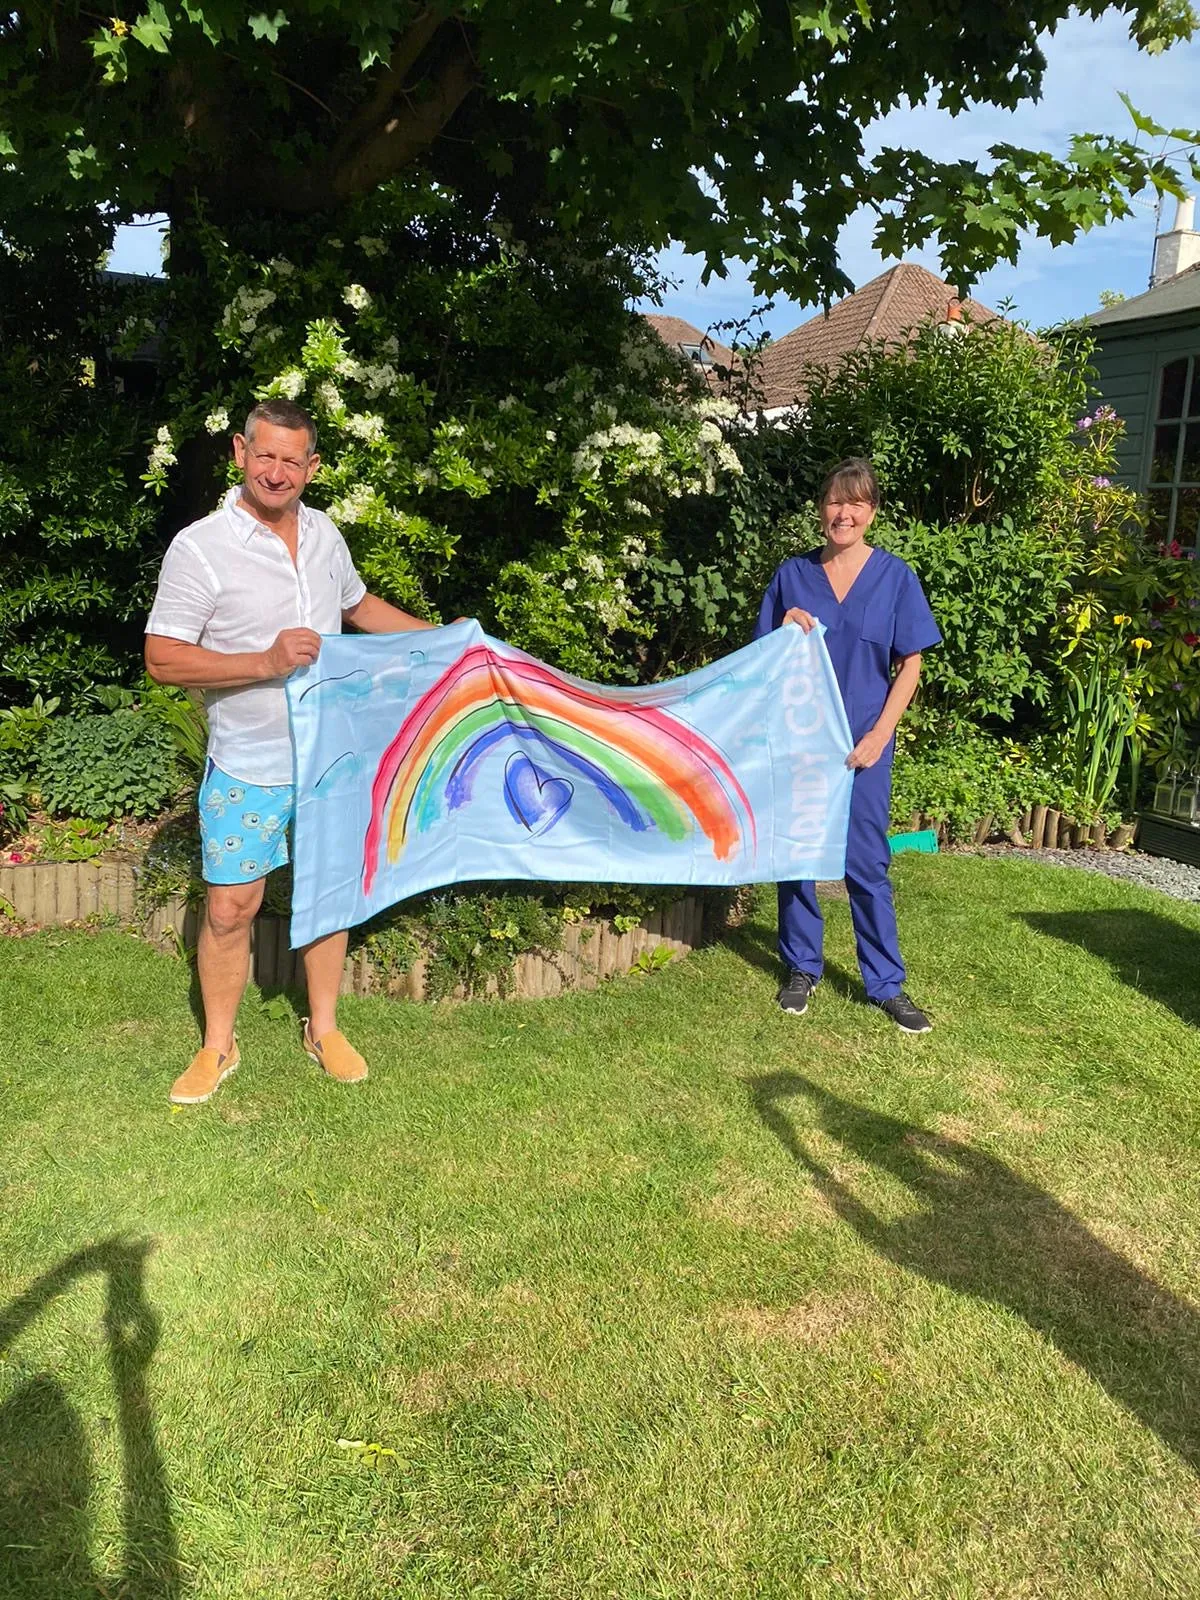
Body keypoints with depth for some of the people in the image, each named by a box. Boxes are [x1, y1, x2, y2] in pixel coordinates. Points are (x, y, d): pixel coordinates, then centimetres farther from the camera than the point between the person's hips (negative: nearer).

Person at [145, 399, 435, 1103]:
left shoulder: (324, 532, 3)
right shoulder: (200, 548, -14)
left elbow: (358, 604, 22)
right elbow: (162, 658, -16)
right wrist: (267, 661, -26)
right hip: (248, 767, -4)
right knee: (231, 907, 2)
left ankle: (324, 1029, 30)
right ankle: (219, 1045, 23)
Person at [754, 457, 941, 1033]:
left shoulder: (895, 576, 0)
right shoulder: (792, 574, 4)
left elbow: (909, 665, 0)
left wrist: (879, 734, -9)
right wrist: (786, 630, -12)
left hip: (862, 743, -2)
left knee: (866, 863, 0)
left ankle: (887, 984, 12)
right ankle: (801, 967, 24)